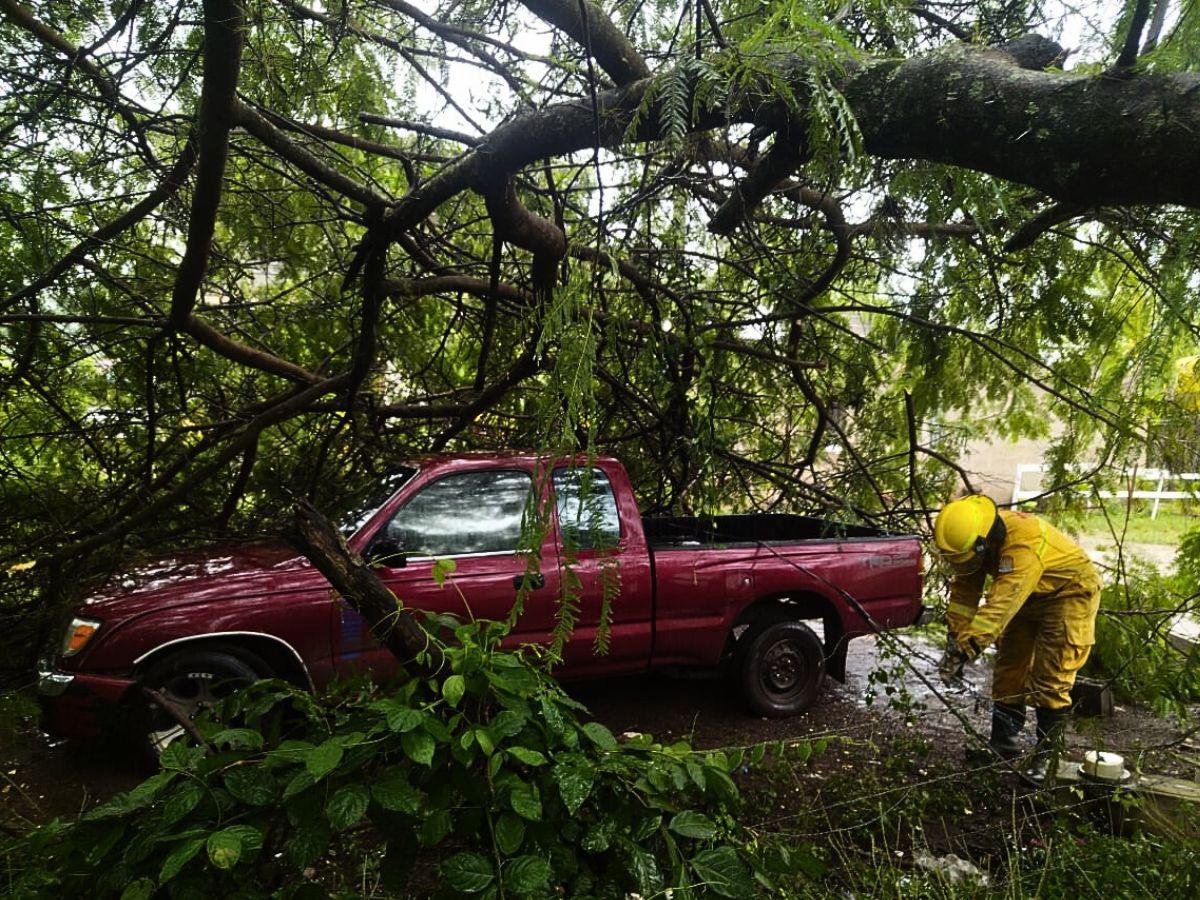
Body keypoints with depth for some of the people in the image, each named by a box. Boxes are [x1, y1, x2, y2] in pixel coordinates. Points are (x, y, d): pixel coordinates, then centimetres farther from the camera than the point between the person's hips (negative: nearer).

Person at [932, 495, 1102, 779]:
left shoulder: (1023, 543, -40)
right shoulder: (974, 538, -16)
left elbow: (1000, 604, -46)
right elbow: (964, 591, -14)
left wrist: (965, 649, -47)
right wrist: (954, 640, -22)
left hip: (1069, 592, -7)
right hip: (1029, 597, 8)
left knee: (1050, 680, -11)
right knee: (1009, 669, 8)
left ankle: (1048, 754, 1)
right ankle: (1004, 744, 19)